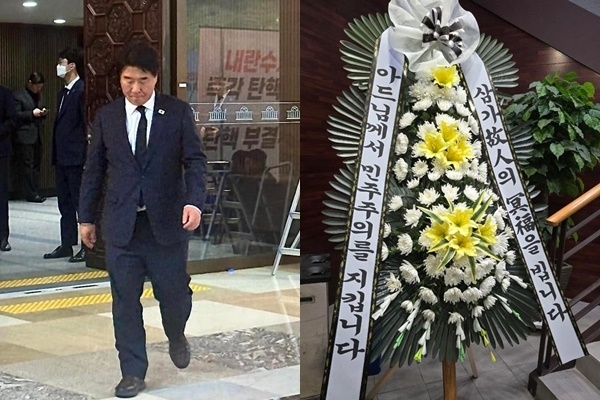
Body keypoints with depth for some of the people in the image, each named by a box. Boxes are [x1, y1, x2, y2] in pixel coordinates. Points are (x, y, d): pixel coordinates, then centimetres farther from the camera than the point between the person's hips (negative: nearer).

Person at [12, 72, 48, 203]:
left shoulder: (39, 96, 18)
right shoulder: (18, 95, -5)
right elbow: (15, 115, -11)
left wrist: (43, 113, 4)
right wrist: (32, 114, -16)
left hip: (37, 136, 7)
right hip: (24, 136, -7)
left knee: (36, 165, 6)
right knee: (27, 165, -7)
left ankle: (34, 192, 8)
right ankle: (31, 193, -5)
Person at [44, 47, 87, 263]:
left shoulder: (81, 90, -12)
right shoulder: (64, 92, 16)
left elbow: (87, 123, -16)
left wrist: (87, 156, -17)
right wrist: (56, 153, 15)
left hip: (76, 157, -9)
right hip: (62, 156, 9)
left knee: (80, 202, -3)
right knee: (65, 203, 13)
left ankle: (87, 247, 3)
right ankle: (66, 245, 19)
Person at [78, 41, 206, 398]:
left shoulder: (178, 112, 0)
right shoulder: (107, 116, 6)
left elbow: (195, 160, -4)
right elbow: (95, 169, 11)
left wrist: (194, 200, -20)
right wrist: (87, 216, 12)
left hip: (167, 221, -1)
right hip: (121, 224, 2)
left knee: (175, 293, 5)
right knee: (125, 301, 3)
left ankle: (176, 336, 39)